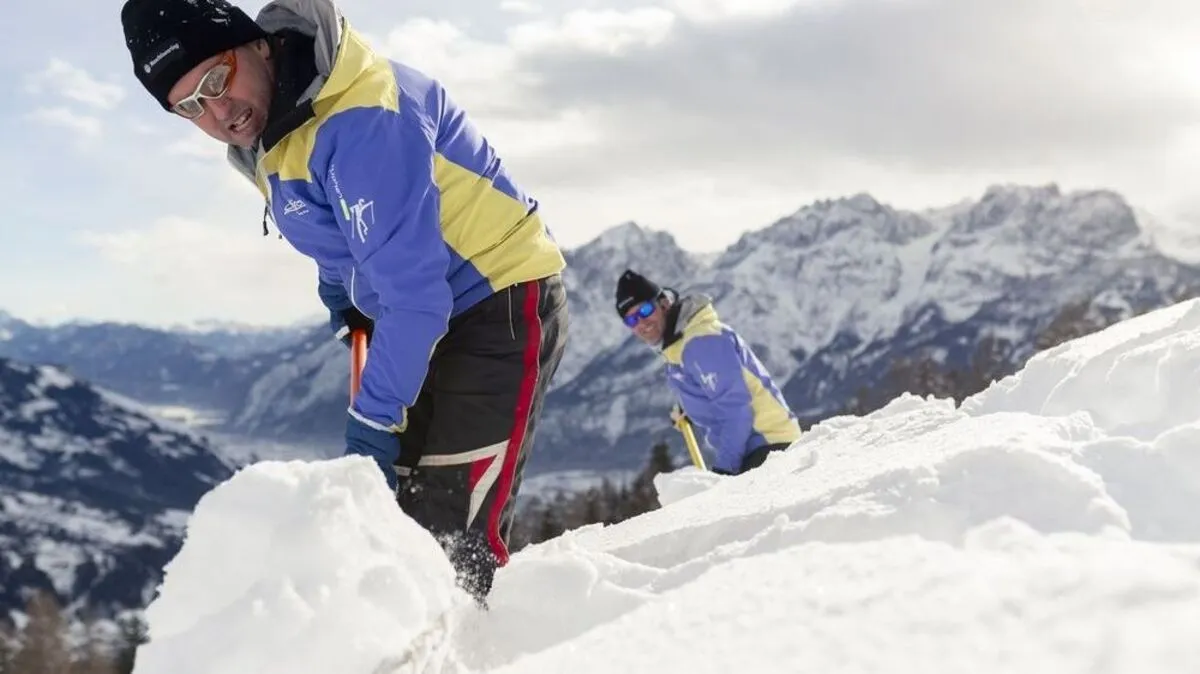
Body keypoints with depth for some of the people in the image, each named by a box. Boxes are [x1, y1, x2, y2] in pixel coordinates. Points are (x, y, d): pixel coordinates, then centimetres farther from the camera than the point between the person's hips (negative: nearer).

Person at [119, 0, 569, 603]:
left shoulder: (359, 119, -27)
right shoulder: (263, 146, 4)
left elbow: (412, 286, -28)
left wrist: (372, 418, -25)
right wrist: (338, 293, 9)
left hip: (505, 299, -9)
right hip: (433, 320, 9)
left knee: (459, 534, -15)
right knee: (408, 516, 10)